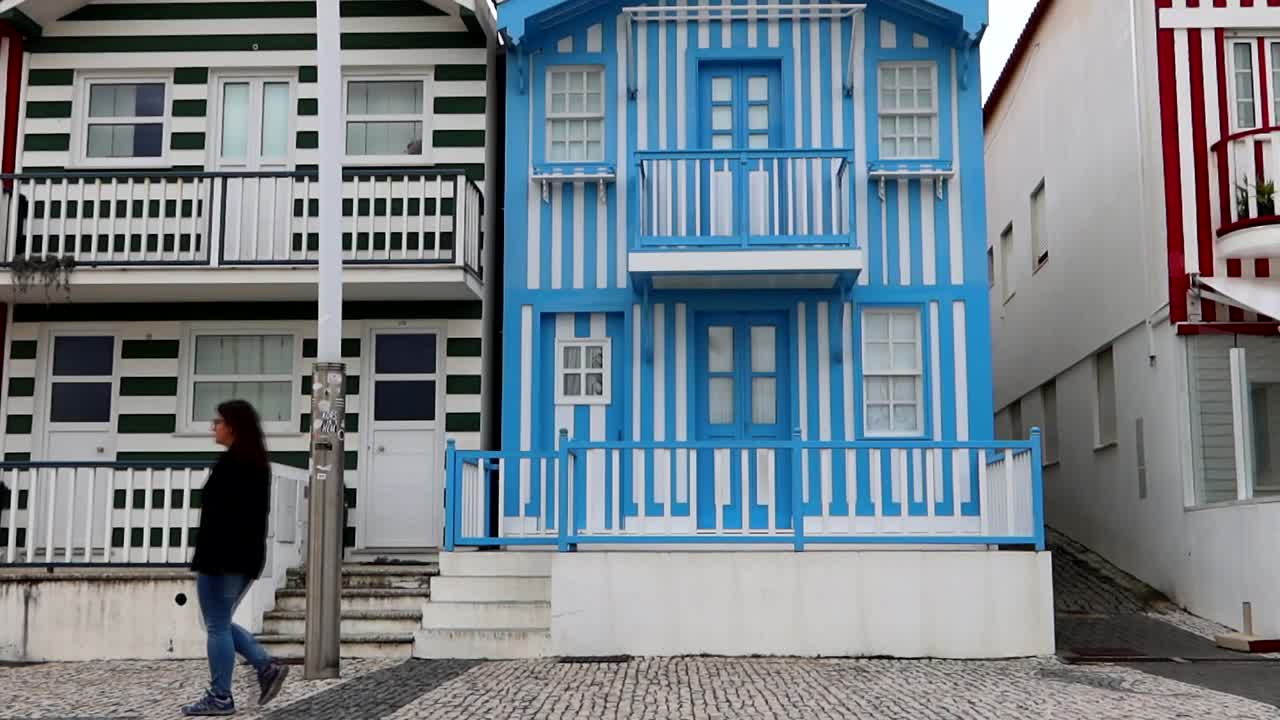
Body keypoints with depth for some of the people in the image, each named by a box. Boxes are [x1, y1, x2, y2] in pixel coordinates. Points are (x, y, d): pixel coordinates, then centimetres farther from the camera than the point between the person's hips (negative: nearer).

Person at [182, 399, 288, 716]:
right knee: (221, 623, 18)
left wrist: (205, 561, -19)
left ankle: (220, 698, 5)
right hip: (248, 558, 9)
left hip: (224, 558, -9)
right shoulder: (259, 463, 14)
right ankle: (267, 666, 8)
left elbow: (220, 516, -20)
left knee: (217, 626, -1)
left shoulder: (231, 465, -15)